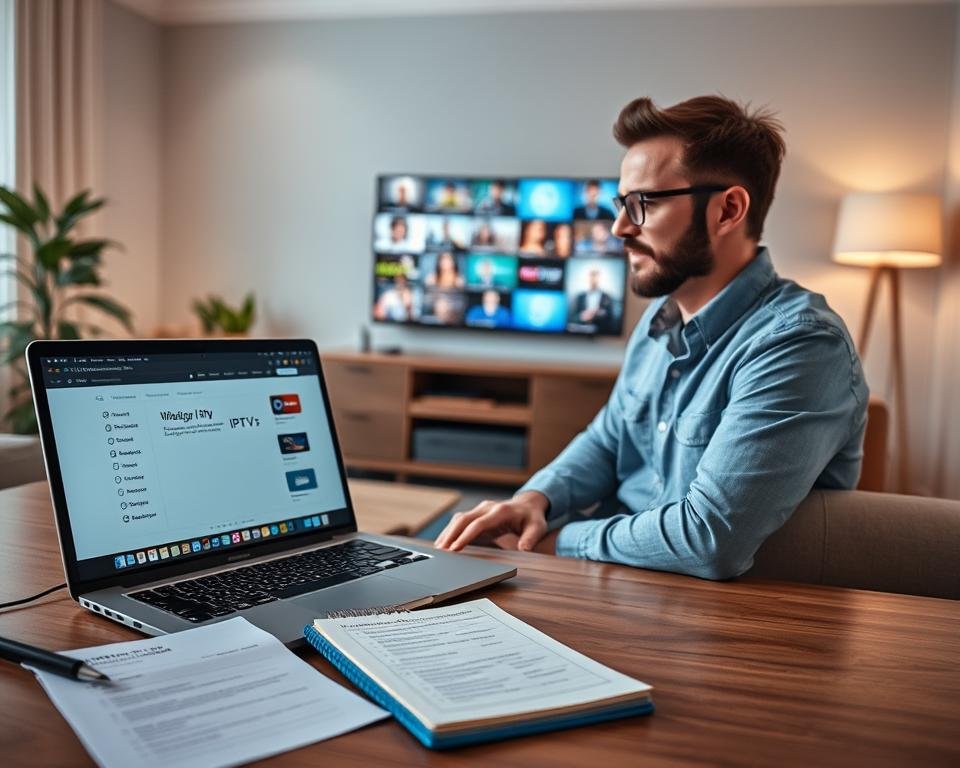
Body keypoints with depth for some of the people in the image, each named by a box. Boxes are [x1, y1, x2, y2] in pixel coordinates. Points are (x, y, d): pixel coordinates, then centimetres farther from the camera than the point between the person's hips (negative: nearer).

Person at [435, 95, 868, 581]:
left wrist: (557, 542, -16)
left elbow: (710, 540, -30)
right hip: (620, 580, 7)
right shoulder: (661, 319, 6)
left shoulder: (798, 345, -23)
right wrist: (535, 498, -4)